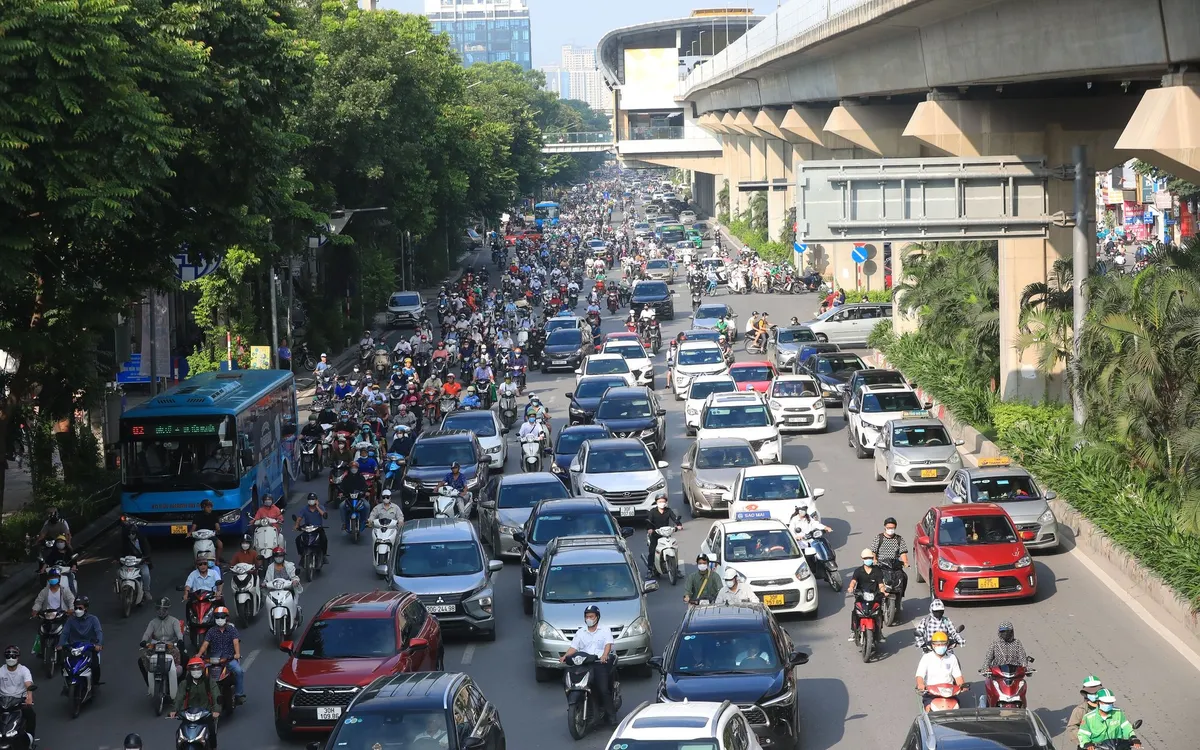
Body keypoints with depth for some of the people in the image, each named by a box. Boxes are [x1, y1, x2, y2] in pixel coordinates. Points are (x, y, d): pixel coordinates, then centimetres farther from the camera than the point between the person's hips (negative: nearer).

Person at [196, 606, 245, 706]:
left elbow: (236, 642, -8)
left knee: (239, 671, -29)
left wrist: (237, 653, -28)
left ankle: (239, 694, -20)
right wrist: (199, 654, -18)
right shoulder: (211, 631, 11)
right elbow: (205, 643, 0)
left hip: (229, 658, -1)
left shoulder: (232, 630, 7)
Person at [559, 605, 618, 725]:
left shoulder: (605, 631, 14)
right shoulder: (580, 633, 22)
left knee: (603, 689, -18)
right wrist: (565, 656, -8)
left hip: (601, 662, -3)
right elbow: (574, 647, 12)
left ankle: (611, 714, -13)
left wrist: (604, 655, -23)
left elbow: (608, 645, -2)